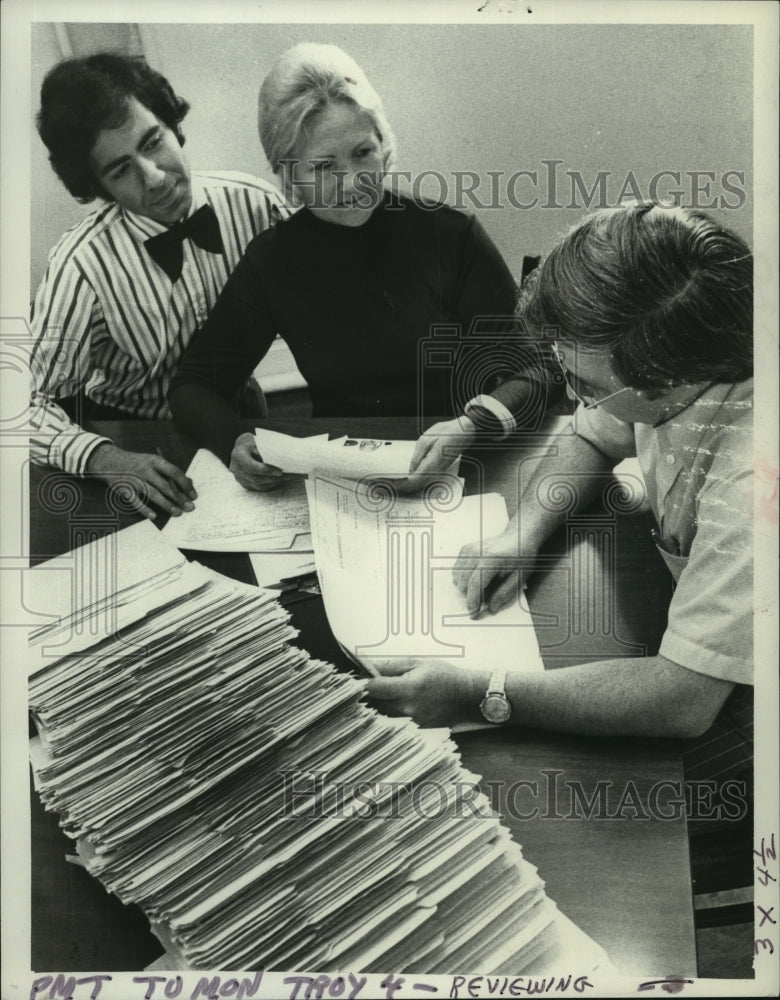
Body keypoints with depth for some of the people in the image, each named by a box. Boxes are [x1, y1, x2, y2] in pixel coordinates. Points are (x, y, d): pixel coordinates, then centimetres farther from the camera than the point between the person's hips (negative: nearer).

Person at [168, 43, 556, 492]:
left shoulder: (451, 235, -4)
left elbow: (529, 374, -3)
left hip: (455, 472, -1)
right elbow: (193, 386, 6)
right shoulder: (273, 261, 1)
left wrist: (470, 427, -25)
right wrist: (232, 442, -17)